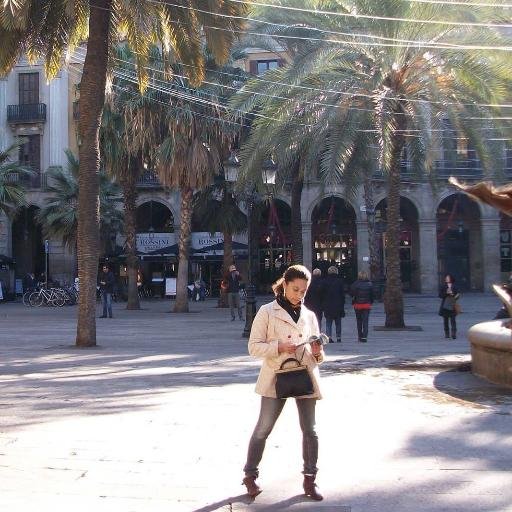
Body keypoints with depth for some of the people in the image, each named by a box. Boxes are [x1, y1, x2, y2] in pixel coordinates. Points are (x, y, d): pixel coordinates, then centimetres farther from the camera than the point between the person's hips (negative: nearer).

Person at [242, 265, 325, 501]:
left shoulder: (309, 316, 12)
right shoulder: (267, 312, -1)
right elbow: (253, 346, -4)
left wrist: (318, 353, -6)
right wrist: (279, 346, -19)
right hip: (276, 377, -3)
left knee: (310, 430, 5)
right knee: (263, 429, 1)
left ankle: (310, 480, 16)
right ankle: (250, 475, 17)